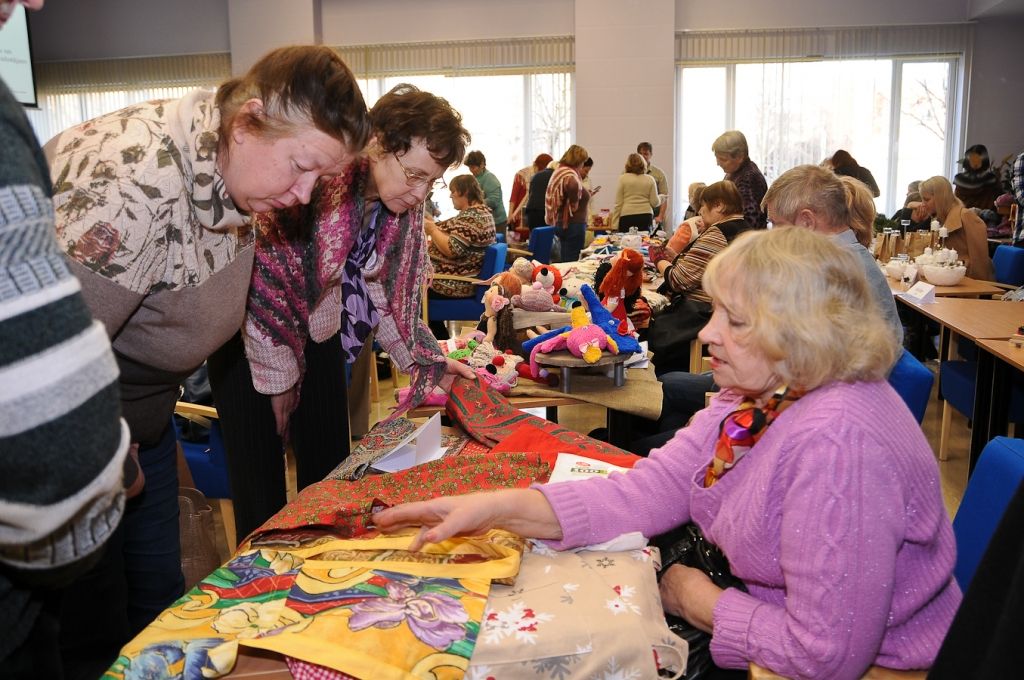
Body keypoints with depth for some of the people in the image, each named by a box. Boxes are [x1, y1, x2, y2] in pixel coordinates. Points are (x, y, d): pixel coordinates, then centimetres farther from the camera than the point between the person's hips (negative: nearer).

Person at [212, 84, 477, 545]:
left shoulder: (405, 207, -8)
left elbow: (386, 290, 3)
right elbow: (264, 277, -24)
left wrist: (428, 358, -6)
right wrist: (279, 376, -14)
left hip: (320, 332, 6)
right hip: (252, 333, -6)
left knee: (329, 471, 10)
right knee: (261, 488, -1)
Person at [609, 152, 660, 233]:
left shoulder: (623, 178, 3)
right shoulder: (650, 179, 7)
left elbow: (618, 204, 0)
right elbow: (655, 202, 5)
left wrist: (614, 225, 2)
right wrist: (660, 199, 28)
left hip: (627, 217, -2)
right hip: (645, 216, 2)